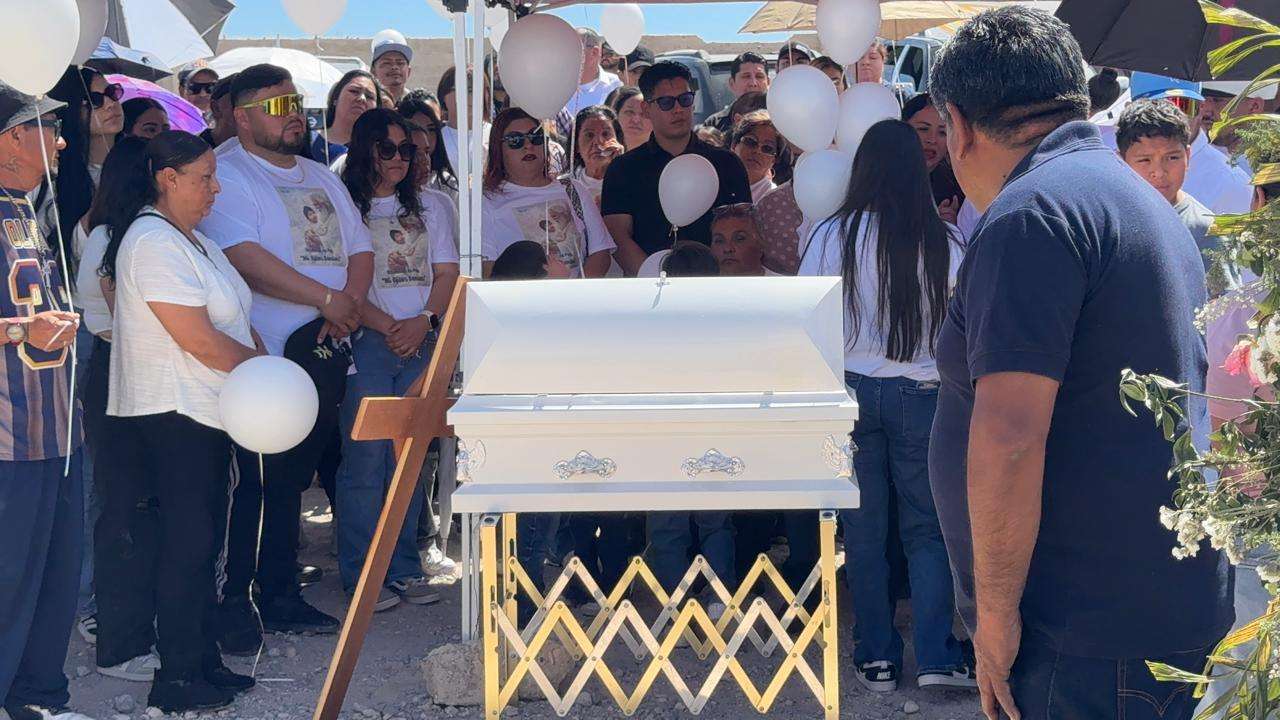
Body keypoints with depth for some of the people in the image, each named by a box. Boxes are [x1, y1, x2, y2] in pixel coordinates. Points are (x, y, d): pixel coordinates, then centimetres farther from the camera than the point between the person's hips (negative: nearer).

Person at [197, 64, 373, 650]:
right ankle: (231, 601, 1)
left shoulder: (322, 179, 19)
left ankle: (281, 596, 20)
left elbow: (359, 250, 17)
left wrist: (351, 304, -4)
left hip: (323, 357, 7)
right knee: (250, 484, -6)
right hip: (261, 357, -7)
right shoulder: (226, 176, -6)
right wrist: (327, 299, -18)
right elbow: (244, 257, -19)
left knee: (291, 481, 13)